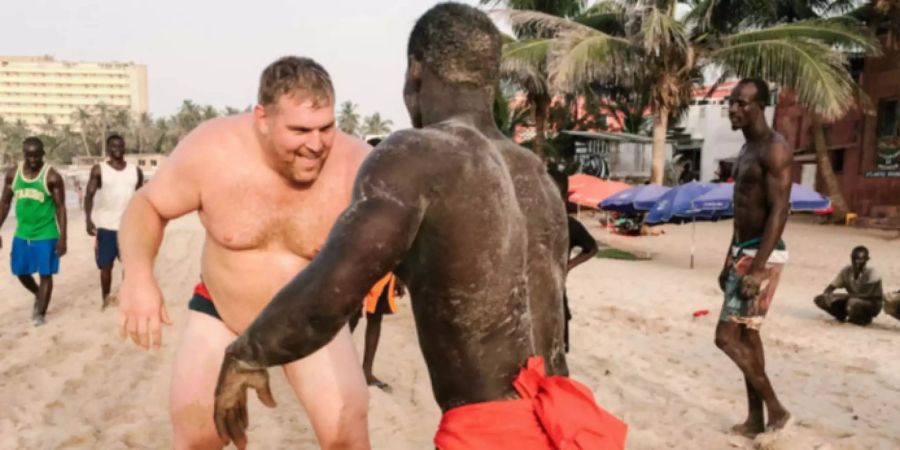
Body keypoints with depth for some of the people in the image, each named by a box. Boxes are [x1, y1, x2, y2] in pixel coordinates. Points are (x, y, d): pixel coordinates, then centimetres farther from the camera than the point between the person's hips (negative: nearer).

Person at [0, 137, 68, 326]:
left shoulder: (52, 177, -13)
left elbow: (61, 208, -10)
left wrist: (62, 238, -14)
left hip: (46, 234, -5)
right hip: (22, 233, 5)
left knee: (45, 274, 2)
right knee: (21, 272, 14)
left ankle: (41, 314, 14)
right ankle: (38, 295, 42)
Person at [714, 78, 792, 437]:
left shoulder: (774, 149, -14)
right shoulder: (747, 149, 15)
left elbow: (779, 212, -21)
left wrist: (758, 268, -26)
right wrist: (729, 262, 19)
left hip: (761, 255, -10)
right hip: (742, 252, 10)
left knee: (727, 337, -9)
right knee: (746, 335, 12)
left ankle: (776, 410, 7)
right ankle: (755, 420, 21)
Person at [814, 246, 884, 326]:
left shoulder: (872, 274, -22)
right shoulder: (846, 271, -8)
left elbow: (869, 295, -31)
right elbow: (831, 286, -6)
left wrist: (847, 295, -33)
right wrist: (827, 294, -29)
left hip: (872, 305, -5)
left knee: (853, 303, -41)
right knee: (819, 299, -13)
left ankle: (864, 318, -8)